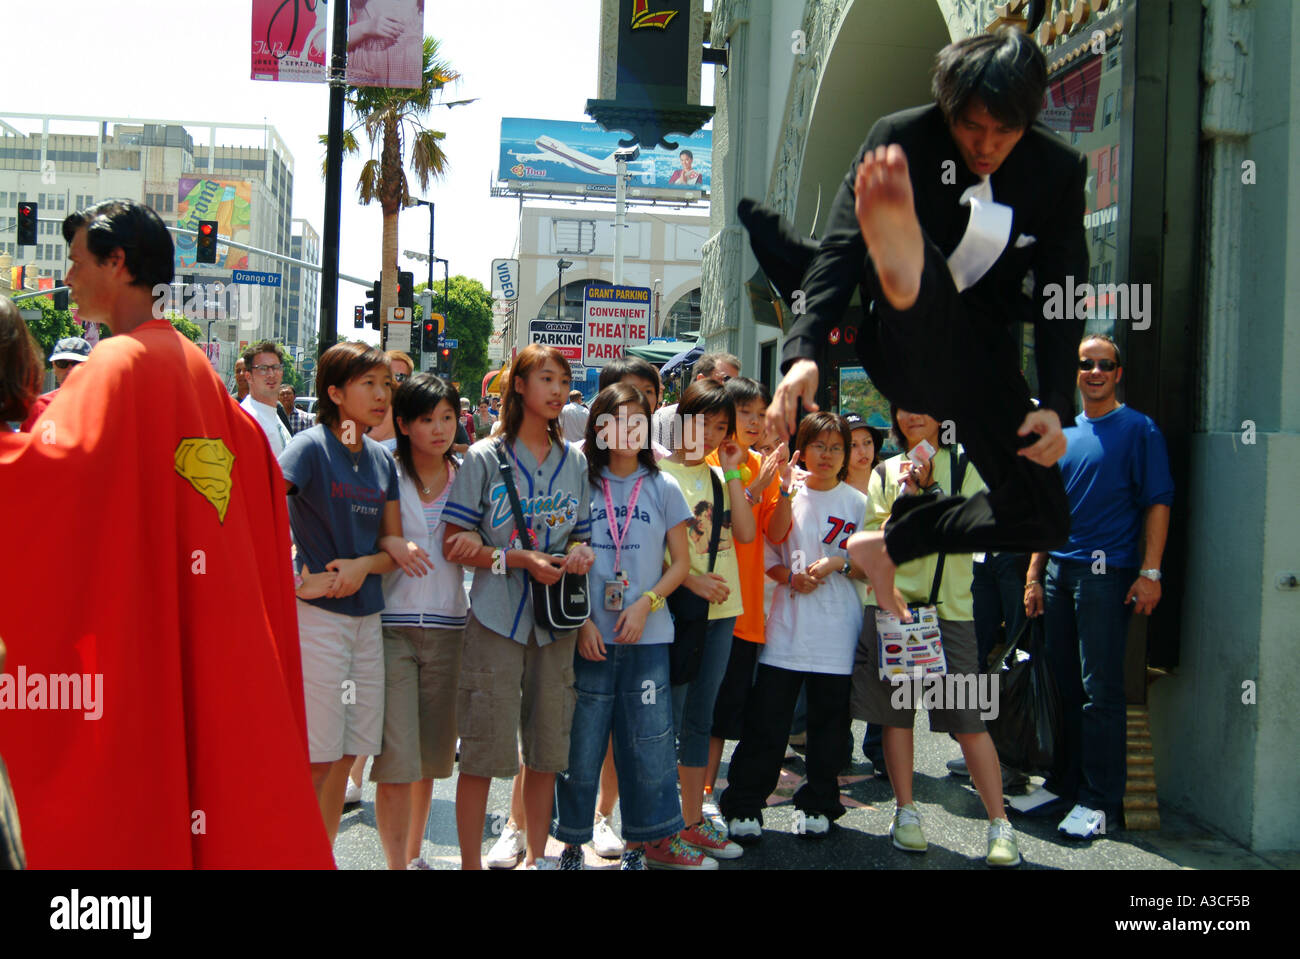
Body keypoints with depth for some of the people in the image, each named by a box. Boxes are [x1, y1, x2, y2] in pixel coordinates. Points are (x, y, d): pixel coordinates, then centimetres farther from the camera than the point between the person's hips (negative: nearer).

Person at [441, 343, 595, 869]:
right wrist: (516, 559, -17)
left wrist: (581, 552, -6)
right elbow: (455, 544, -4)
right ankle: (471, 860, 9)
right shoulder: (485, 458, -1)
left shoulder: (574, 461, 12)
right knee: (483, 746, -3)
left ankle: (537, 854, 23)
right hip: (497, 615, -4)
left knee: (547, 746, 9)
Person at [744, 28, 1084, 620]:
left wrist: (1056, 406, -15)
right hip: (903, 343, -2)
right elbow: (839, 250, -20)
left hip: (980, 357, 3)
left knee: (1045, 521, -7)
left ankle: (889, 545, 4)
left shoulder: (1058, 171, -4)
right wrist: (804, 352, -35)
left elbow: (1059, 299, -3)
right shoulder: (900, 140, -11)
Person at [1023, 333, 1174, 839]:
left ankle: (1099, 801, 1)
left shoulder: (1138, 429, 0)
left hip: (1107, 571, -6)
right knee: (1063, 684, 10)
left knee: (1100, 689, -5)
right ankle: (1065, 785, 20)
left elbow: (1157, 503, -5)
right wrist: (1035, 576, 13)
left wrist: (1149, 572, -13)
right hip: (1059, 570, 6)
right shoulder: (1063, 433, 16)